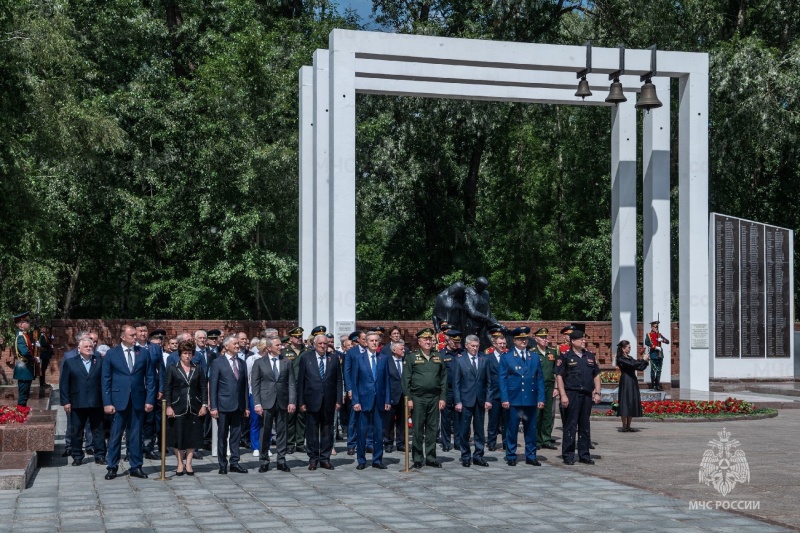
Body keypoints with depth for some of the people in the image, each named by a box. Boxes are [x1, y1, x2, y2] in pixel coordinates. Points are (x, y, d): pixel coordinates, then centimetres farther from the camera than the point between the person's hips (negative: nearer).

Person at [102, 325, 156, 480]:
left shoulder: (144, 354, 6)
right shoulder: (111, 354, 1)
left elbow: (150, 378, 6)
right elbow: (106, 380, 0)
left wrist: (150, 400, -2)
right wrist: (107, 403, -6)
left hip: (138, 400, 2)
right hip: (119, 400, -2)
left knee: (136, 435, 6)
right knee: (115, 435, 2)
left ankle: (135, 467, 13)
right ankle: (112, 467, 11)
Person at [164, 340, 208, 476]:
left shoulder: (198, 369, 8)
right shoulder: (172, 369, 2)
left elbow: (204, 387, 7)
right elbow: (167, 389, 0)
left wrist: (204, 405, -1)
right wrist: (168, 406, -8)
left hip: (194, 408, 2)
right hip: (177, 408, -2)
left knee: (193, 436, 2)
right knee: (177, 437, 1)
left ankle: (188, 464, 11)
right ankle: (180, 464, 11)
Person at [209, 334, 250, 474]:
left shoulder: (242, 363, 12)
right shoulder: (218, 362, -2)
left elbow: (245, 385, 13)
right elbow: (213, 385, -4)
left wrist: (246, 406, 8)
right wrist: (213, 407, -10)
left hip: (238, 405, 4)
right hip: (224, 404, -4)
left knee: (236, 435, 7)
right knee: (222, 435, 4)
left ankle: (235, 463, 13)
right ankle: (222, 465, 11)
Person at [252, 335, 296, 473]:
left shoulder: (287, 362, 8)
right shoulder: (259, 363, 4)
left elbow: (291, 383, 5)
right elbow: (255, 384, 2)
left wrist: (292, 401, -5)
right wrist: (257, 403, -7)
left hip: (282, 402, 2)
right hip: (266, 402, -2)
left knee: (282, 432, 5)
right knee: (265, 432, 2)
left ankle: (281, 461, 12)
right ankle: (264, 461, 11)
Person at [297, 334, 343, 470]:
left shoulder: (334, 359, 6)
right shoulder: (305, 358, 2)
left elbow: (338, 381, 6)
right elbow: (300, 381, 1)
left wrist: (338, 400, -1)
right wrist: (301, 401, -4)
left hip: (329, 402, 2)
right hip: (312, 401, -1)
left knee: (327, 432, 6)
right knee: (312, 432, 4)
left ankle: (325, 459, 15)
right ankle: (313, 459, 14)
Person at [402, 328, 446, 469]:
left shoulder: (438, 357, 12)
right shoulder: (411, 357, 1)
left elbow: (443, 378, 11)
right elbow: (406, 379, -2)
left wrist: (442, 398, 4)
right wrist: (408, 398, -9)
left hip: (434, 398, 3)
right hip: (417, 398, -3)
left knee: (433, 429, 6)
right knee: (418, 430, 1)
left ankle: (431, 458, 14)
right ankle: (417, 459, 8)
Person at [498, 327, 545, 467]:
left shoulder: (534, 357, 12)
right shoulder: (506, 357, 3)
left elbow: (540, 379, 10)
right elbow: (502, 379, 0)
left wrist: (541, 398, 2)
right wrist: (504, 399, -8)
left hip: (531, 400, 3)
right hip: (513, 400, -3)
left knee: (531, 430, 8)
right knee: (512, 430, 2)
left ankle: (531, 456, 16)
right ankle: (511, 457, 11)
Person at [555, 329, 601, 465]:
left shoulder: (590, 356, 13)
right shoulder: (565, 356, -3)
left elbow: (596, 375, 17)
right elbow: (559, 376, -7)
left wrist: (597, 392, 7)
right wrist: (563, 395, -13)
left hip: (587, 394, 5)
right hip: (571, 394, -5)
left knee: (585, 426, 10)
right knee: (570, 425, -3)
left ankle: (584, 455, 17)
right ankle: (568, 456, 4)